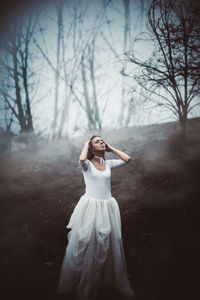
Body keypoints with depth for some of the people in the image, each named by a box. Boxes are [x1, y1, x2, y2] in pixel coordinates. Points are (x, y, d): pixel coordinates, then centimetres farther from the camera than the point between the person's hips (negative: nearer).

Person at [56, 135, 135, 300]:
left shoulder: (109, 163, 9)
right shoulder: (87, 164, -2)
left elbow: (127, 159, 0)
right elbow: (82, 159, -25)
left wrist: (110, 148, 6)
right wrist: (85, 146, -6)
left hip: (108, 208, 4)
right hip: (90, 207, -4)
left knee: (109, 245, 11)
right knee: (87, 245, 0)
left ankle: (110, 282, 26)